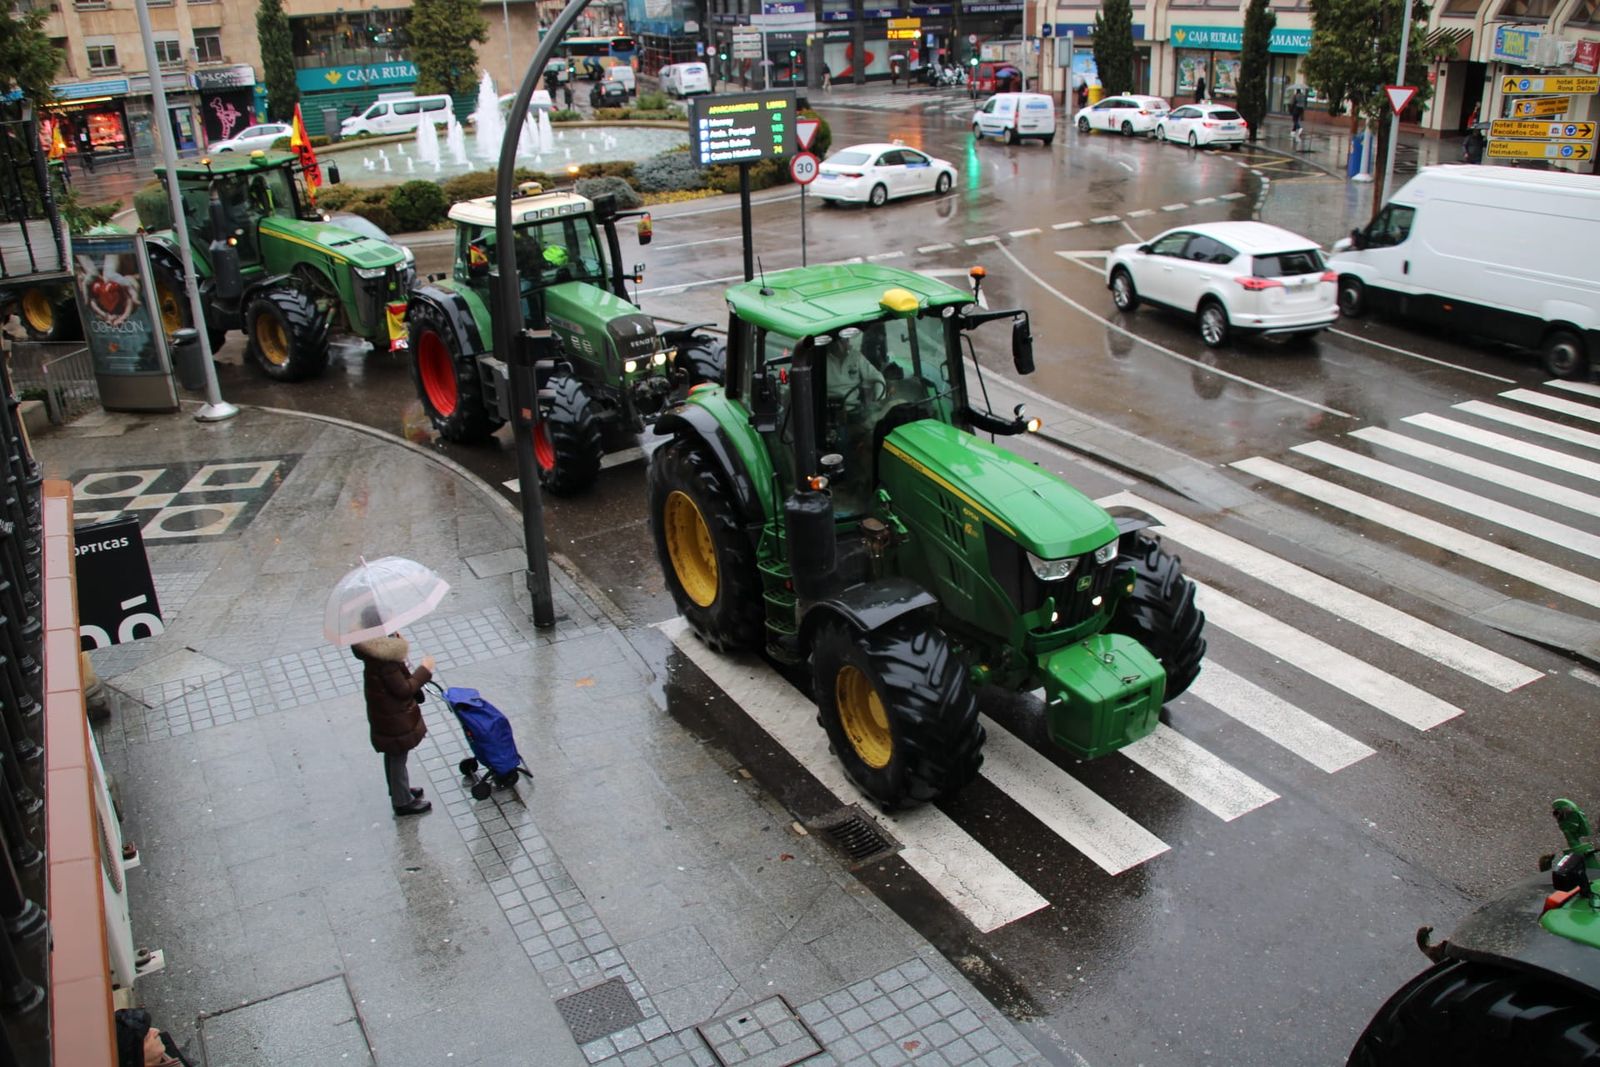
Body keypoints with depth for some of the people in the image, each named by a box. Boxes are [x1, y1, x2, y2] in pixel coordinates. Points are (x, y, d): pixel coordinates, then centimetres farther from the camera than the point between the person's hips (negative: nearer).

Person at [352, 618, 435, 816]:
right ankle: (403, 802, 27)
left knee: (392, 754, 27)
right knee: (398, 757, 10)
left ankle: (399, 791, 46)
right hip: (395, 718, -9)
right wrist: (424, 670, -19)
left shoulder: (373, 649, -6)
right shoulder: (384, 659, -34)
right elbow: (403, 690, -26)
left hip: (386, 712, 9)